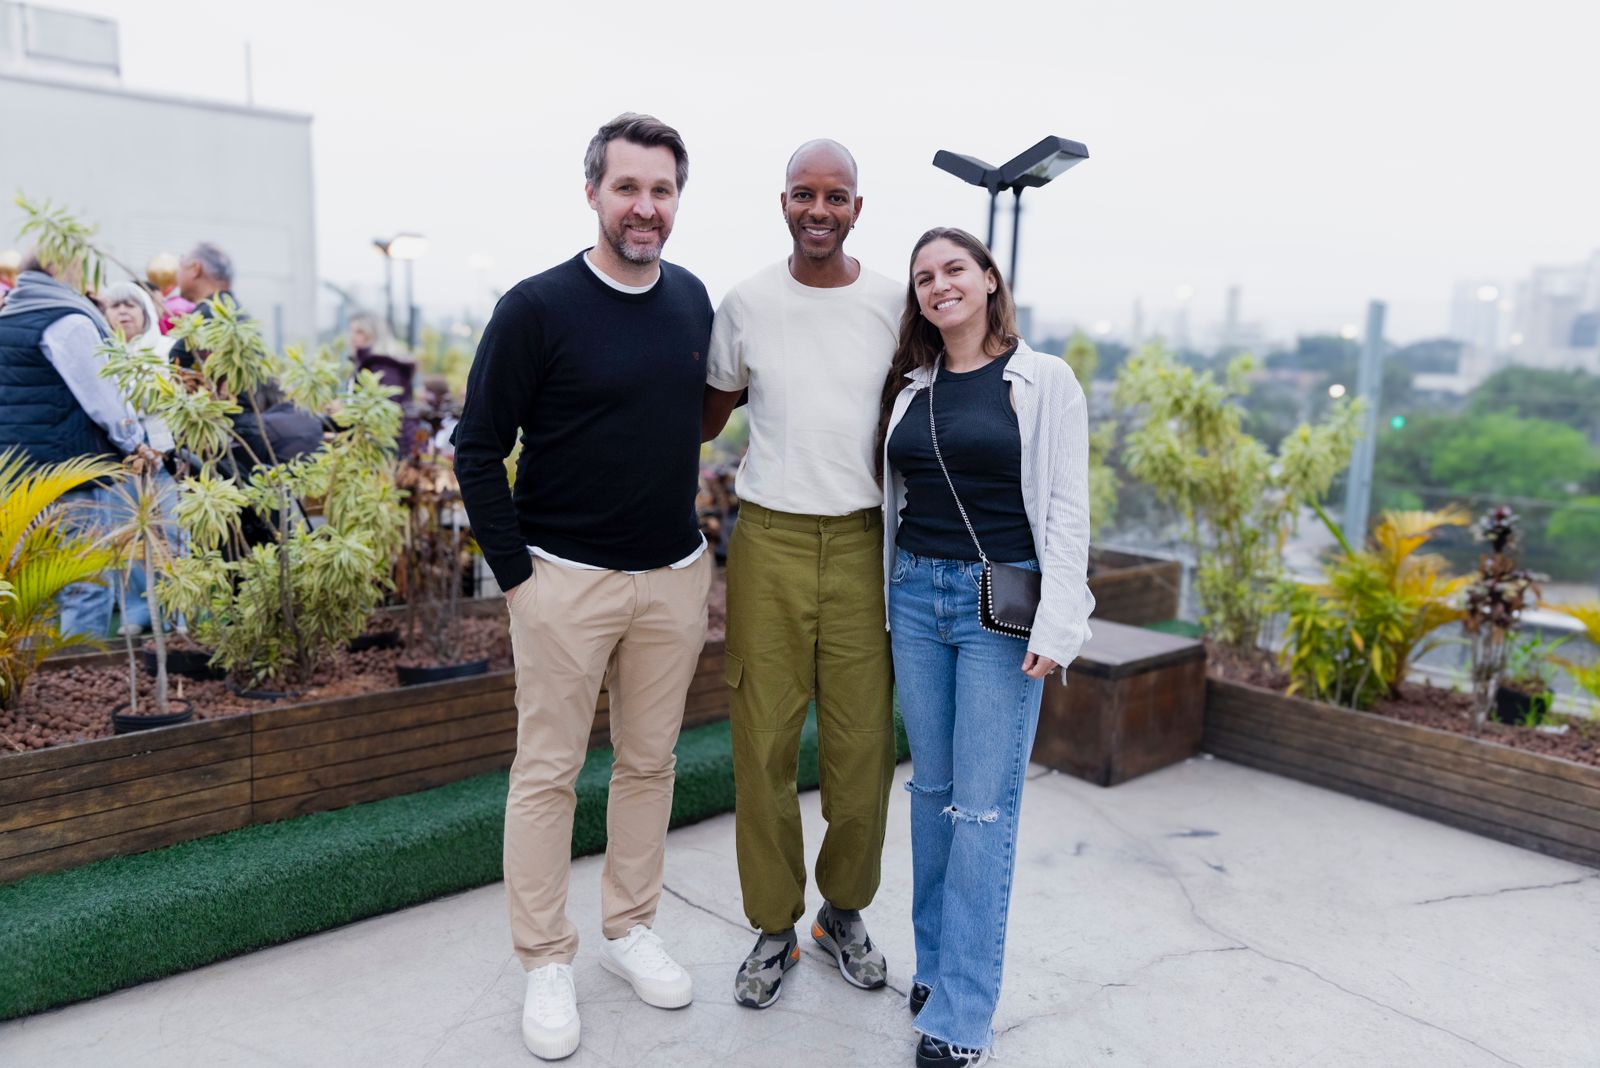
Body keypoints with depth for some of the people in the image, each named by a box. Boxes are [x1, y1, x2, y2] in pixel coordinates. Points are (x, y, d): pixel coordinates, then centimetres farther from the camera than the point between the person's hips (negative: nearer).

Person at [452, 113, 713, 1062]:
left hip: (676, 577, 5)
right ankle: (547, 963, 22)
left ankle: (631, 928, 32)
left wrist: (697, 538, 13)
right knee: (548, 772, 5)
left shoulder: (695, 300, 5)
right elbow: (479, 450, -7)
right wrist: (516, 572, -10)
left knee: (650, 762, 14)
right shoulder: (539, 307, -10)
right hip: (566, 581, -4)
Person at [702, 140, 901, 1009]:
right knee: (764, 742, 3)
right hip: (769, 541, 0)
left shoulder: (891, 306, 3)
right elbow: (706, 416, 14)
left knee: (863, 744, 5)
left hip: (863, 541, 1)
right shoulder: (746, 303, 2)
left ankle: (844, 912, 29)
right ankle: (774, 928, 23)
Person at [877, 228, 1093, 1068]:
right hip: (916, 595, 5)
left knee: (983, 805, -3)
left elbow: (1066, 511, -6)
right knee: (931, 787, 12)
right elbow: (891, 498, 12)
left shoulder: (1044, 381, -2)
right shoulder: (908, 386, 11)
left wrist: (1055, 626, -13)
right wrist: (886, 597, 8)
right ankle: (935, 962, 27)